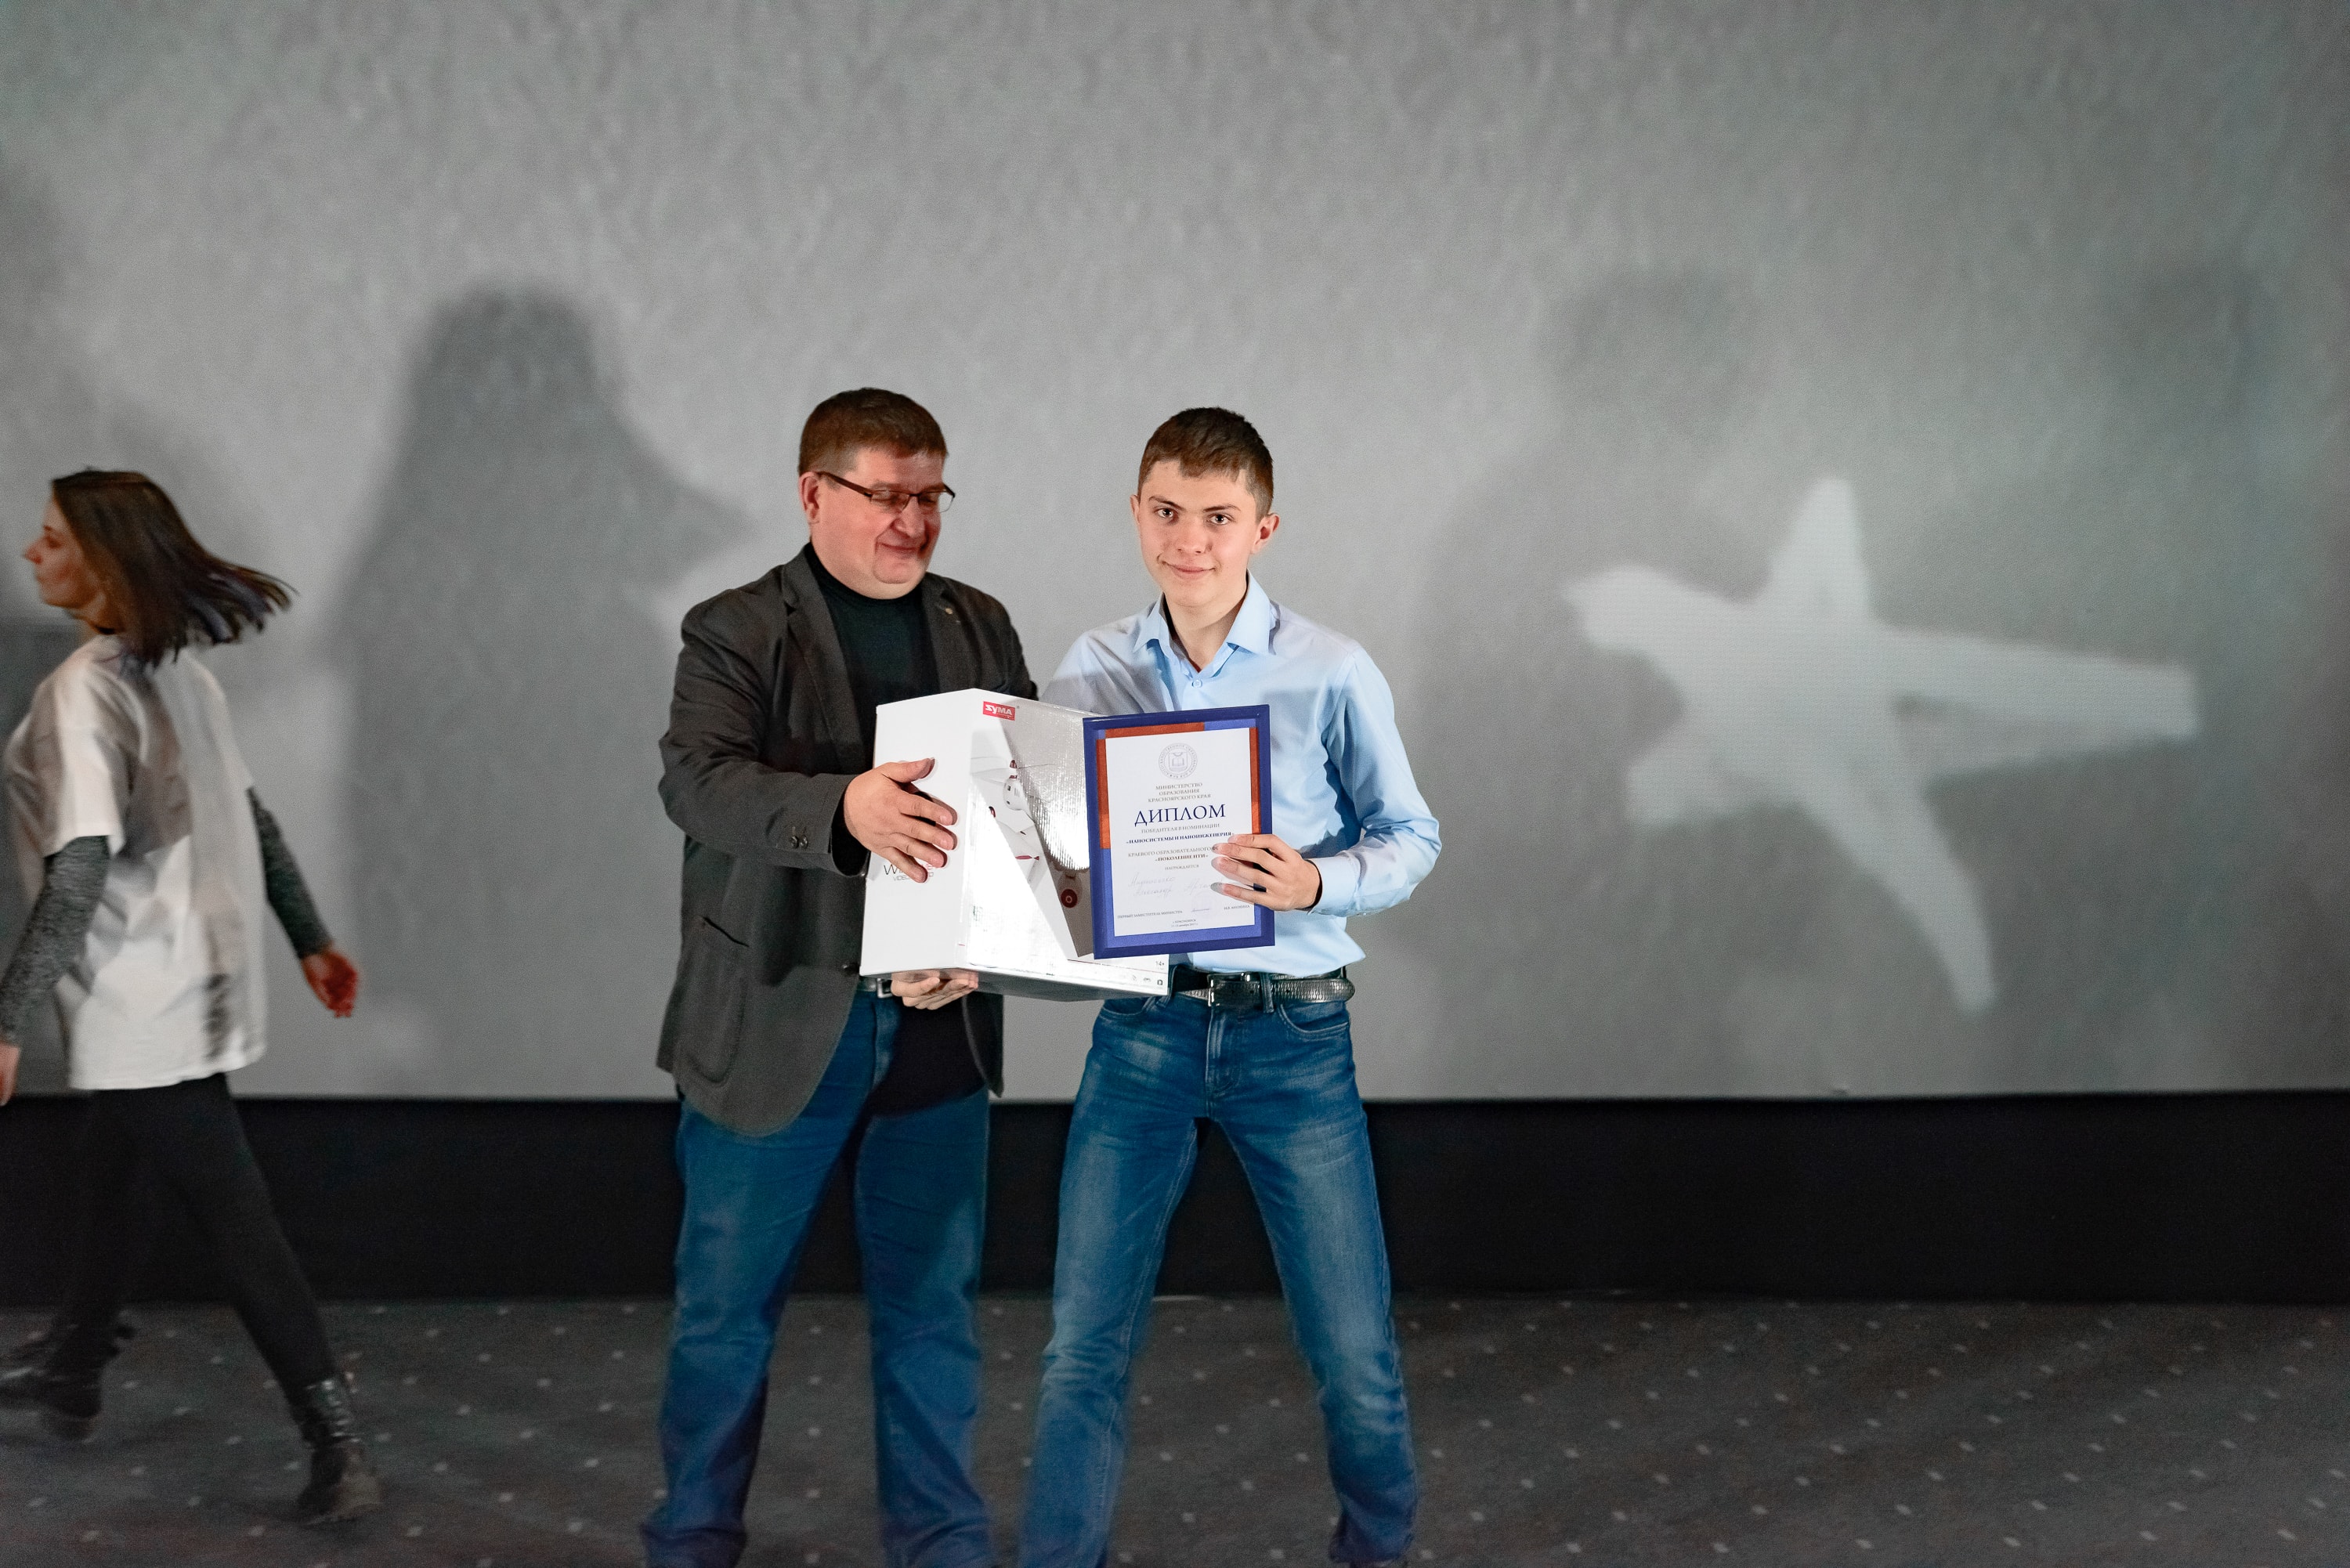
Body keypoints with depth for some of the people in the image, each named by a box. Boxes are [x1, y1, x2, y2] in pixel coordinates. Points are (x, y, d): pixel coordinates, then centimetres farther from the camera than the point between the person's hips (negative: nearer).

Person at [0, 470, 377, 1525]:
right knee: (107, 1179, 24)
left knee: (229, 1211, -4)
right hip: (188, 978, 9)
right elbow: (248, 817, 12)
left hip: (144, 1002, -9)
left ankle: (336, 1444, -1)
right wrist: (310, 939, 19)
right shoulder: (175, 667, 6)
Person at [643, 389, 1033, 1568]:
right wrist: (843, 809, -39)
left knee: (930, 1307, 11)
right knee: (727, 1306, 8)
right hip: (776, 1022, -3)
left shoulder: (979, 628, 9)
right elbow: (696, 781, -21)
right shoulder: (734, 632, -4)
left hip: (935, 1020, 3)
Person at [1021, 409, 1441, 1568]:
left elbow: (1410, 840, 1)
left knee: (1353, 1348, 6)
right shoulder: (1091, 671, 3)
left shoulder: (1333, 675, -5)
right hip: (1144, 1027, 2)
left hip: (1293, 1034, -1)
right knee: (1085, 1345, 2)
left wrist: (1317, 884, -19)